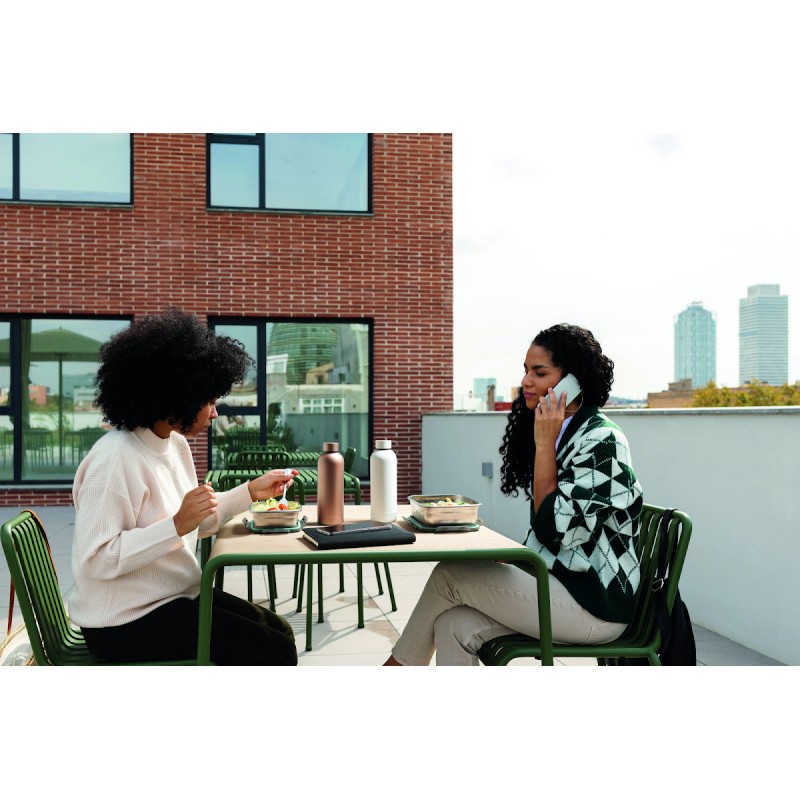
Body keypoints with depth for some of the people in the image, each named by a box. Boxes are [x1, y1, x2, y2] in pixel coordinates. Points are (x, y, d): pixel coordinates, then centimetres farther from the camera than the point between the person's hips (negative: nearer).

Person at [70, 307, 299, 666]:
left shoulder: (176, 445, 5)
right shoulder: (116, 459, -24)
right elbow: (94, 560, -28)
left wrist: (251, 491, 8)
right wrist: (177, 525, -31)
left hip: (175, 595, 9)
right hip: (126, 620, -9)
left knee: (278, 631, 11)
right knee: (274, 651, -12)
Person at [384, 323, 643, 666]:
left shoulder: (601, 441, -14)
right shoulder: (565, 433, 13)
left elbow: (557, 530, -20)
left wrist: (544, 446, -17)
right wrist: (513, 572, 2)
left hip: (594, 602, -8)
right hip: (557, 584, 8)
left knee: (451, 574, -12)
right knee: (455, 626, -14)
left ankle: (397, 666, 10)